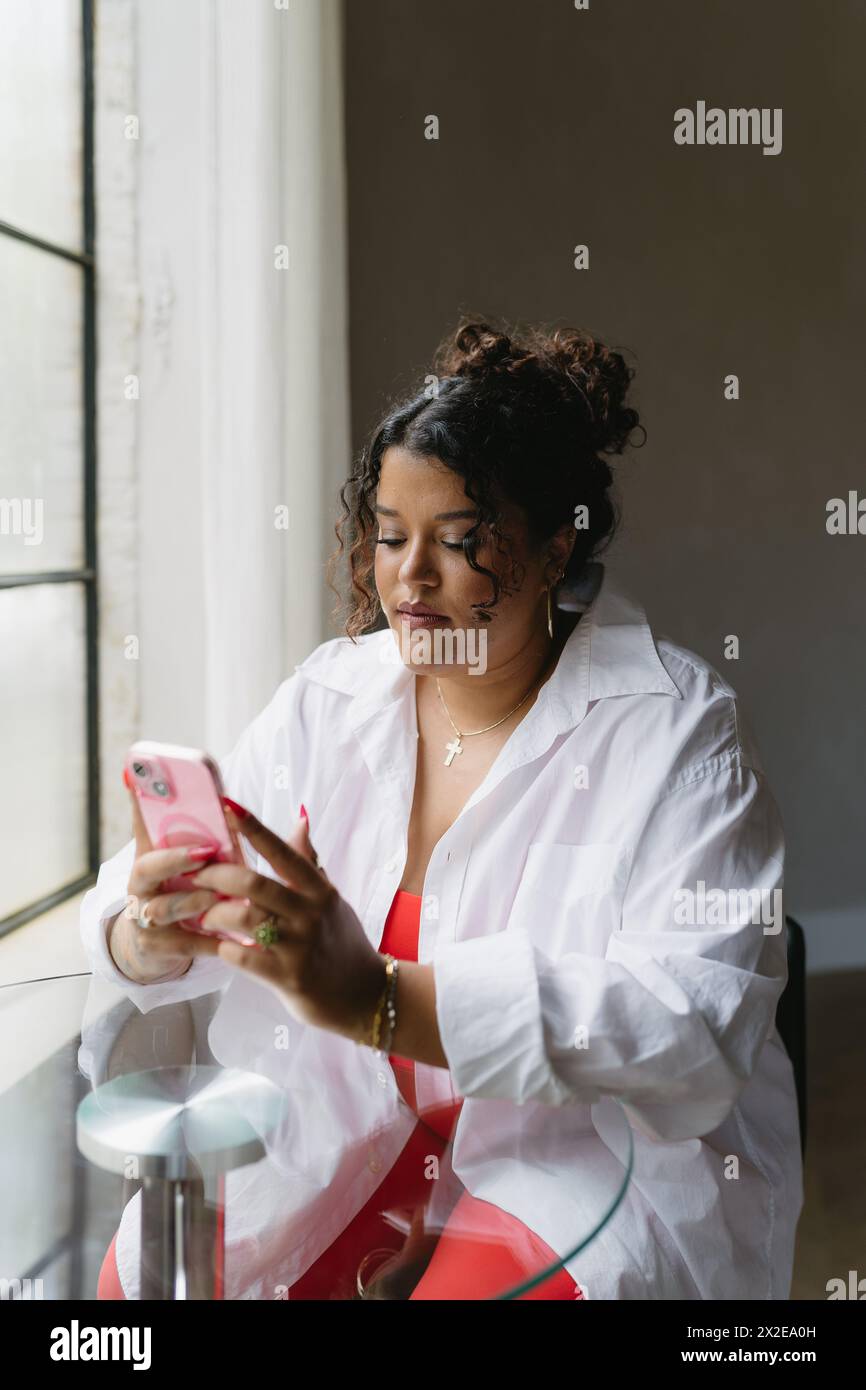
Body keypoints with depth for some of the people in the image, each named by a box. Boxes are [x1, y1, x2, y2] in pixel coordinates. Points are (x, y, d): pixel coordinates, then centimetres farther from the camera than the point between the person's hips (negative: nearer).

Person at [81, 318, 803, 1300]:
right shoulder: (326, 698, 5)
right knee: (148, 1270, -16)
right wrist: (151, 931, -23)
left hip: (599, 1148, -4)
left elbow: (696, 1024, -23)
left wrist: (379, 999, -33)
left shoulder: (674, 728, -10)